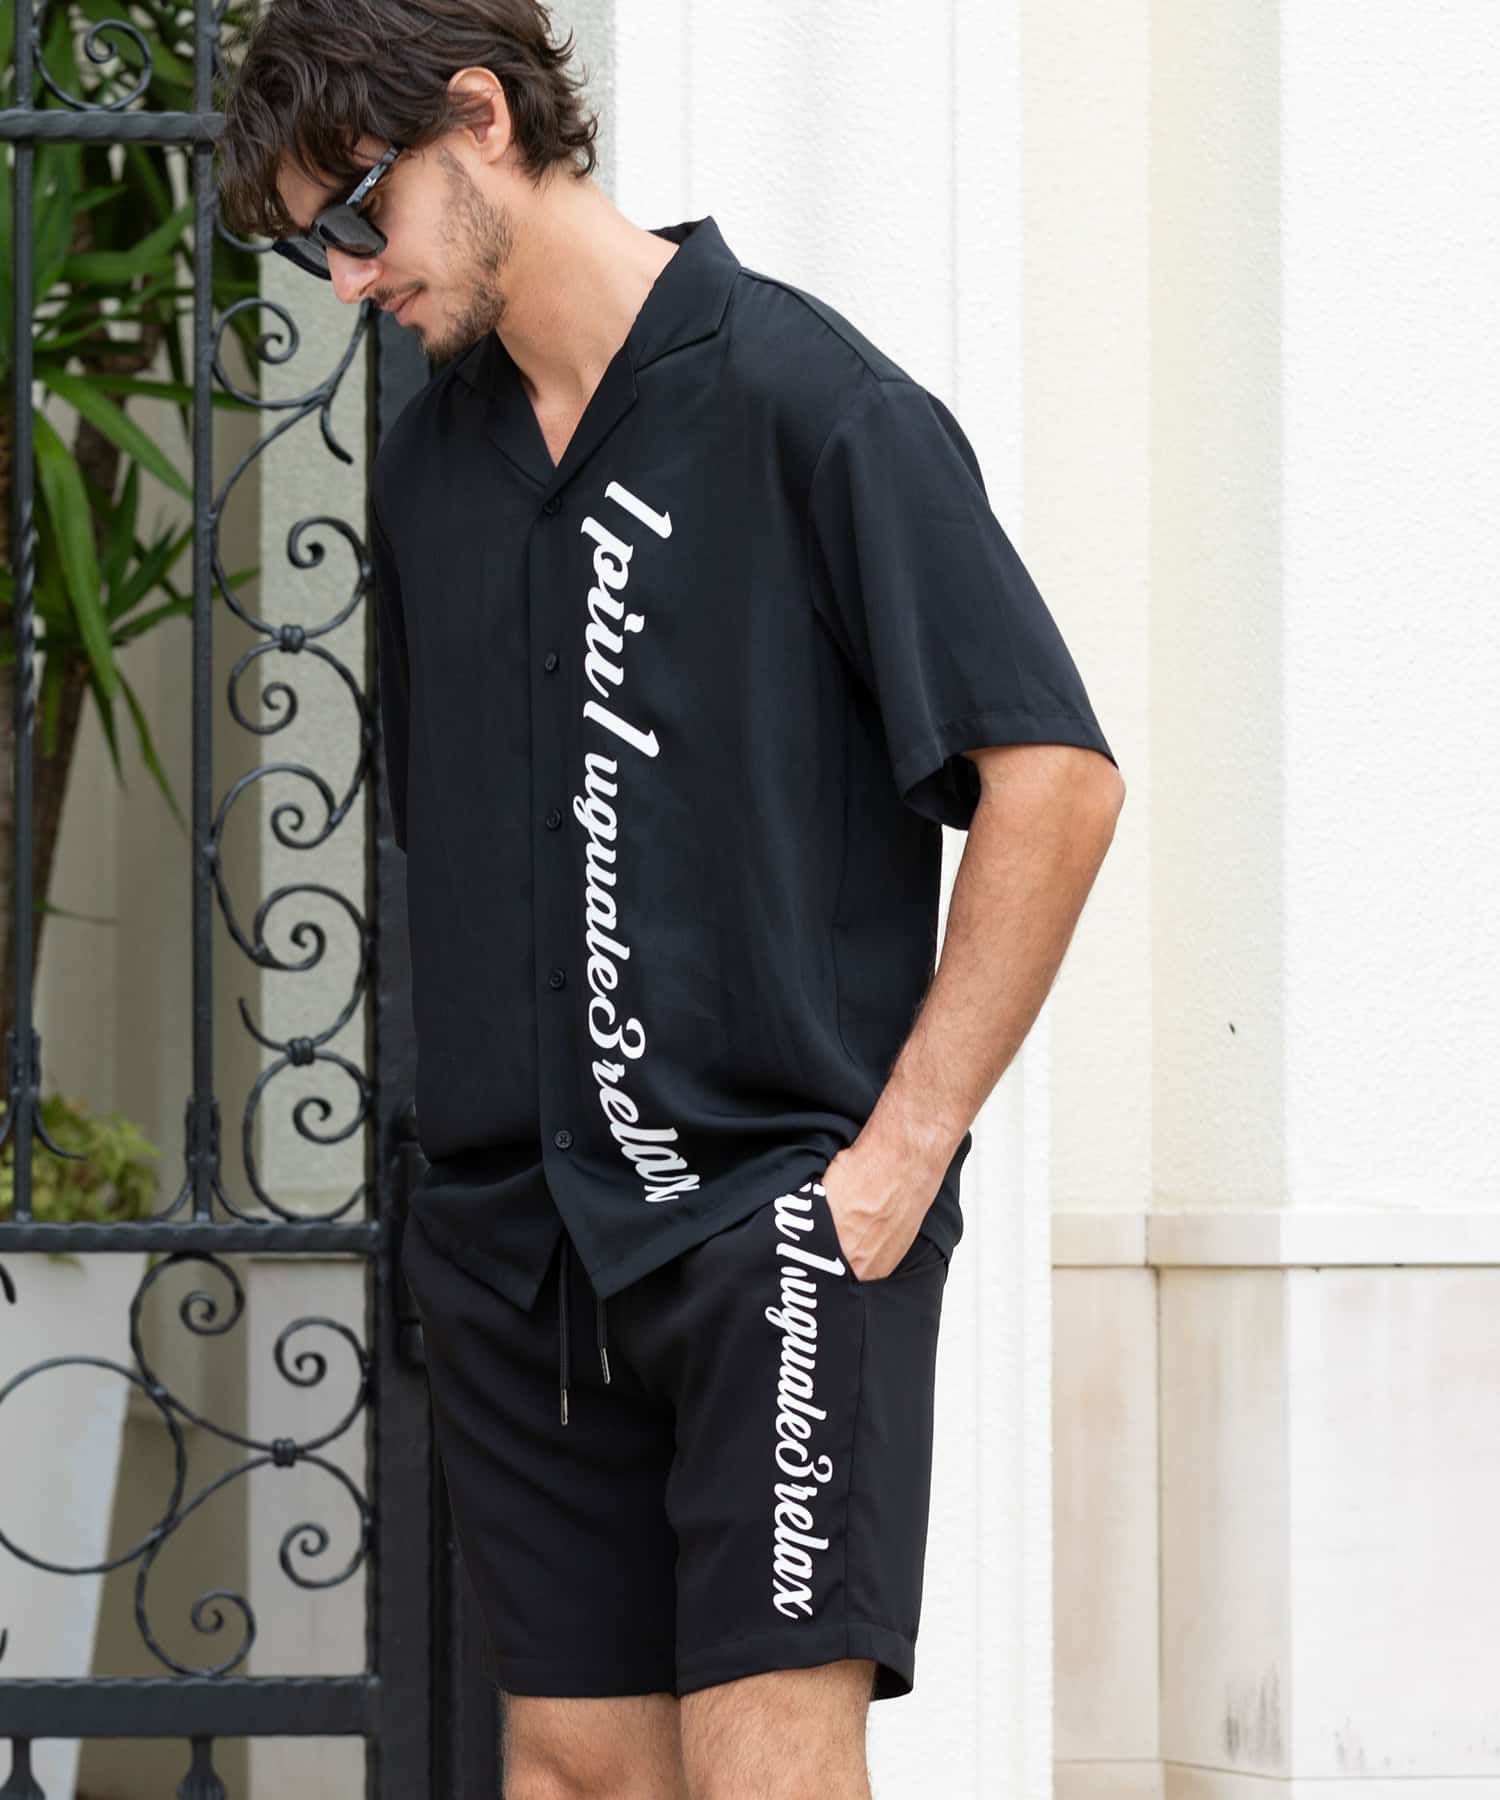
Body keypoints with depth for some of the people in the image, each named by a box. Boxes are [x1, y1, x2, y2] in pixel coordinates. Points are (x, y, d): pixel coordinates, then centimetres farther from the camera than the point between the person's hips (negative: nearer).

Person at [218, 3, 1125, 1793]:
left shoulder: (807, 401, -8)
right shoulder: (427, 467, 13)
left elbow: (1056, 774, -11)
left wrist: (902, 1148, -12)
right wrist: (488, 1137, 13)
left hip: (775, 1200, -6)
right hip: (515, 1228, 6)